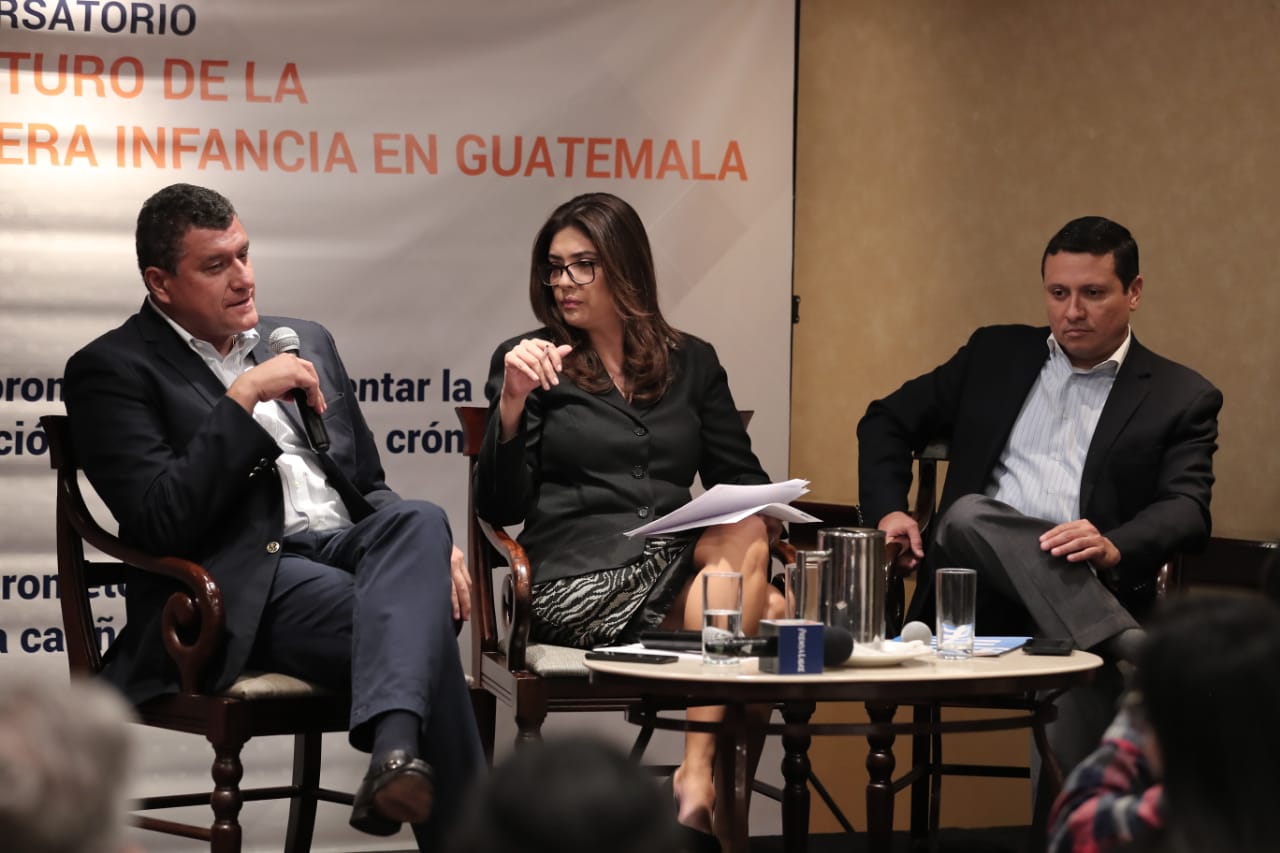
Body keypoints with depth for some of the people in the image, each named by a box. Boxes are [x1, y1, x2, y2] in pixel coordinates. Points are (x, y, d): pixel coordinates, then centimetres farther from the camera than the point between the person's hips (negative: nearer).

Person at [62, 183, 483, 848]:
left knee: (420, 519, -32)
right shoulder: (113, 369, 1)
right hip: (241, 587, -6)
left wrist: (431, 546, 5)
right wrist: (243, 398, -15)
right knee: (415, 626, -34)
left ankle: (395, 751, -52)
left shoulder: (304, 341, 23)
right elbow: (159, 523, -12)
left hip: (345, 546, 6)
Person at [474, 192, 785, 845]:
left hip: (686, 559, 4)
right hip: (576, 581, -4)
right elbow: (500, 509, 1)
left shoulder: (692, 363, 19)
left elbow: (742, 480, 18)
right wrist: (513, 405, -14)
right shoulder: (529, 362, 10)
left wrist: (765, 514, -7)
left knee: (744, 534, -34)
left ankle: (698, 773, -33)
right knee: (765, 609, -29)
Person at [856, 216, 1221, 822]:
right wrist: (888, 509, 1)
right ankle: (1139, 651, -43)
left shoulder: (1181, 398, 11)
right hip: (983, 585, 2)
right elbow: (887, 422, 23)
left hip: (1089, 591, -2)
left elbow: (1188, 511, -2)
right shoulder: (996, 355, 20)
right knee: (968, 515, -35)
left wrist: (1114, 548, -26)